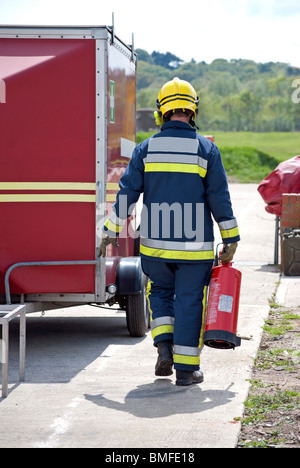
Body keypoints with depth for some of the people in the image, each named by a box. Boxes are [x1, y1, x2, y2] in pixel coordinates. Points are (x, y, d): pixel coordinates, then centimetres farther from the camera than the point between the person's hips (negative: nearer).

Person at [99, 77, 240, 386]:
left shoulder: (145, 149, 0)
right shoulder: (206, 149, -5)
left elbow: (126, 193, 0)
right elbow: (220, 198, -4)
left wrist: (110, 232, 8)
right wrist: (230, 239, 4)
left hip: (155, 244, 2)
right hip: (195, 245, -2)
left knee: (160, 292, 22)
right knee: (189, 302, 5)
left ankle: (165, 347, 6)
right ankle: (186, 368, 8)